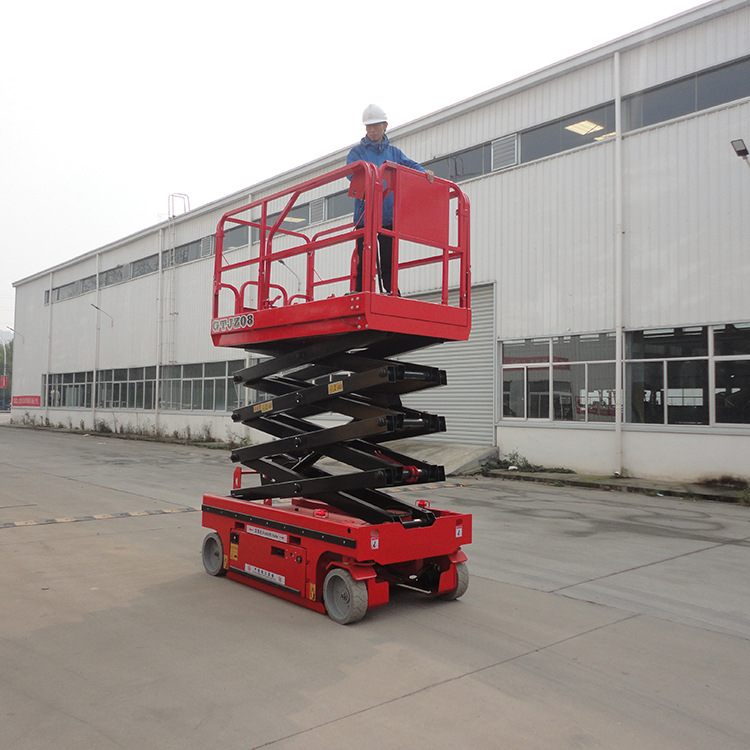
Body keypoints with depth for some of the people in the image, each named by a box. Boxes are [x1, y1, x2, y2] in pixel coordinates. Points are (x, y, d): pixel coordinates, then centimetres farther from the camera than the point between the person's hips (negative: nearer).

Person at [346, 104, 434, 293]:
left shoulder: (394, 152, 19)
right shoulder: (357, 151, 8)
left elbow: (411, 165, 8)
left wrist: (424, 172, -15)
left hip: (389, 218, 3)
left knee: (389, 263, 5)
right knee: (365, 263, -4)